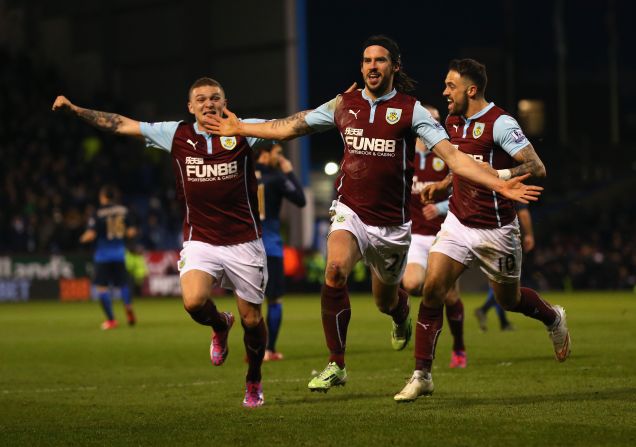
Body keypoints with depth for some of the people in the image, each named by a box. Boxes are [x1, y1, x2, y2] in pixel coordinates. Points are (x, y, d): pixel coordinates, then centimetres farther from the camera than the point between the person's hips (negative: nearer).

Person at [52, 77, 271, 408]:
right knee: (194, 301, -26)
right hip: (199, 242, 1)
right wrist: (75, 110, 7)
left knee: (251, 320, 3)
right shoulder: (176, 134, 4)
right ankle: (219, 325, 12)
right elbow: (122, 125, 9)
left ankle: (254, 382, 31)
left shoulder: (242, 131, -1)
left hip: (244, 242, -1)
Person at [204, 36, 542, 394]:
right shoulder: (344, 104, 3)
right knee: (335, 271, -28)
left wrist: (500, 185, -22)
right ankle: (336, 365, -18)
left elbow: (452, 156, -11)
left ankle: (401, 312, 55)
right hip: (350, 212, 1)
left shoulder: (411, 110, -5)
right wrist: (239, 128, 18)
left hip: (392, 222, -1)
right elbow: (290, 128, 15)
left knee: (386, 301, 12)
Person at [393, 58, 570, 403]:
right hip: (458, 223, 6)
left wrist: (498, 175, -33)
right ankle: (422, 375, -7)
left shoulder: (500, 123, -17)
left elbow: (537, 168, -21)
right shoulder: (453, 122, 6)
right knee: (432, 289, -11)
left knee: (508, 299, 11)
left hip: (495, 229, -5)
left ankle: (554, 319, 46)